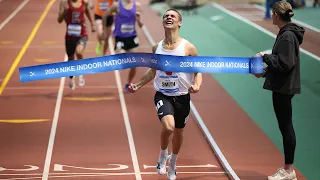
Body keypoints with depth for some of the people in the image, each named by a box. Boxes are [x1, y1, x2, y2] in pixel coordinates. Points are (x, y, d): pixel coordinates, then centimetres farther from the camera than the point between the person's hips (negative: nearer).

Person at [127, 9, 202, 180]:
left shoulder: (188, 48, -10)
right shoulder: (156, 48, 0)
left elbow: (198, 71, -1)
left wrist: (197, 85, -20)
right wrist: (138, 85, 14)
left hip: (182, 97, 0)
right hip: (162, 95, 0)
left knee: (178, 131, 16)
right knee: (168, 127, -25)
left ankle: (172, 163, 43)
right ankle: (163, 154, 6)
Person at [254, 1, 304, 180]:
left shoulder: (287, 36, -18)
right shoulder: (286, 33, 12)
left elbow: (285, 64, -22)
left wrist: (265, 57, -11)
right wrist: (265, 73, 16)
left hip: (284, 88, -10)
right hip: (283, 87, 10)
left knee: (286, 126, -4)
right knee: (286, 126, 13)